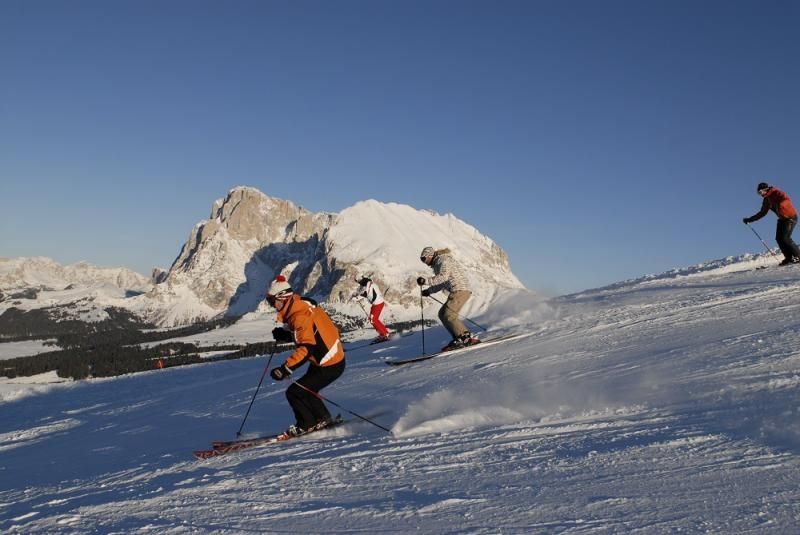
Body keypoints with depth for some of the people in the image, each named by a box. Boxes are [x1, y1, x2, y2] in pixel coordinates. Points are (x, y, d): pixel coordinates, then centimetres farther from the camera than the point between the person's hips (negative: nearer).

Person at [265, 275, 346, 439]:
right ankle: (322, 420, 32)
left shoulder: (300, 316, -25)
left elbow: (307, 348, -34)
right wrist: (285, 335, 8)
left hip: (329, 365, -10)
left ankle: (307, 425, 13)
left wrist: (286, 369, -38)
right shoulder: (303, 306, 6)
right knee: (305, 391, 21)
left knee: (294, 392, -4)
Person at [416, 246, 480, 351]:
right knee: (442, 314, 10)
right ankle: (459, 338, 5)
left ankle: (466, 337, -16)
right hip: (457, 291, 11)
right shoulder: (437, 264, 25)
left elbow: (443, 277, -23)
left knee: (449, 315, -16)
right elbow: (442, 283, 29)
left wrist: (426, 281, -23)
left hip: (460, 290, -11)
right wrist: (429, 291, 20)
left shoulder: (443, 260, -6)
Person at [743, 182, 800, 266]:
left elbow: (786, 198, -32)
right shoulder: (767, 200, 9)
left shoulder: (775, 193, -15)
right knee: (779, 238, -1)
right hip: (782, 219, 8)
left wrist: (779, 205, -51)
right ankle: (789, 258, 3)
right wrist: (750, 220, 16)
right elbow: (762, 213, 19)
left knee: (785, 238, -16)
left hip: (790, 217, -8)